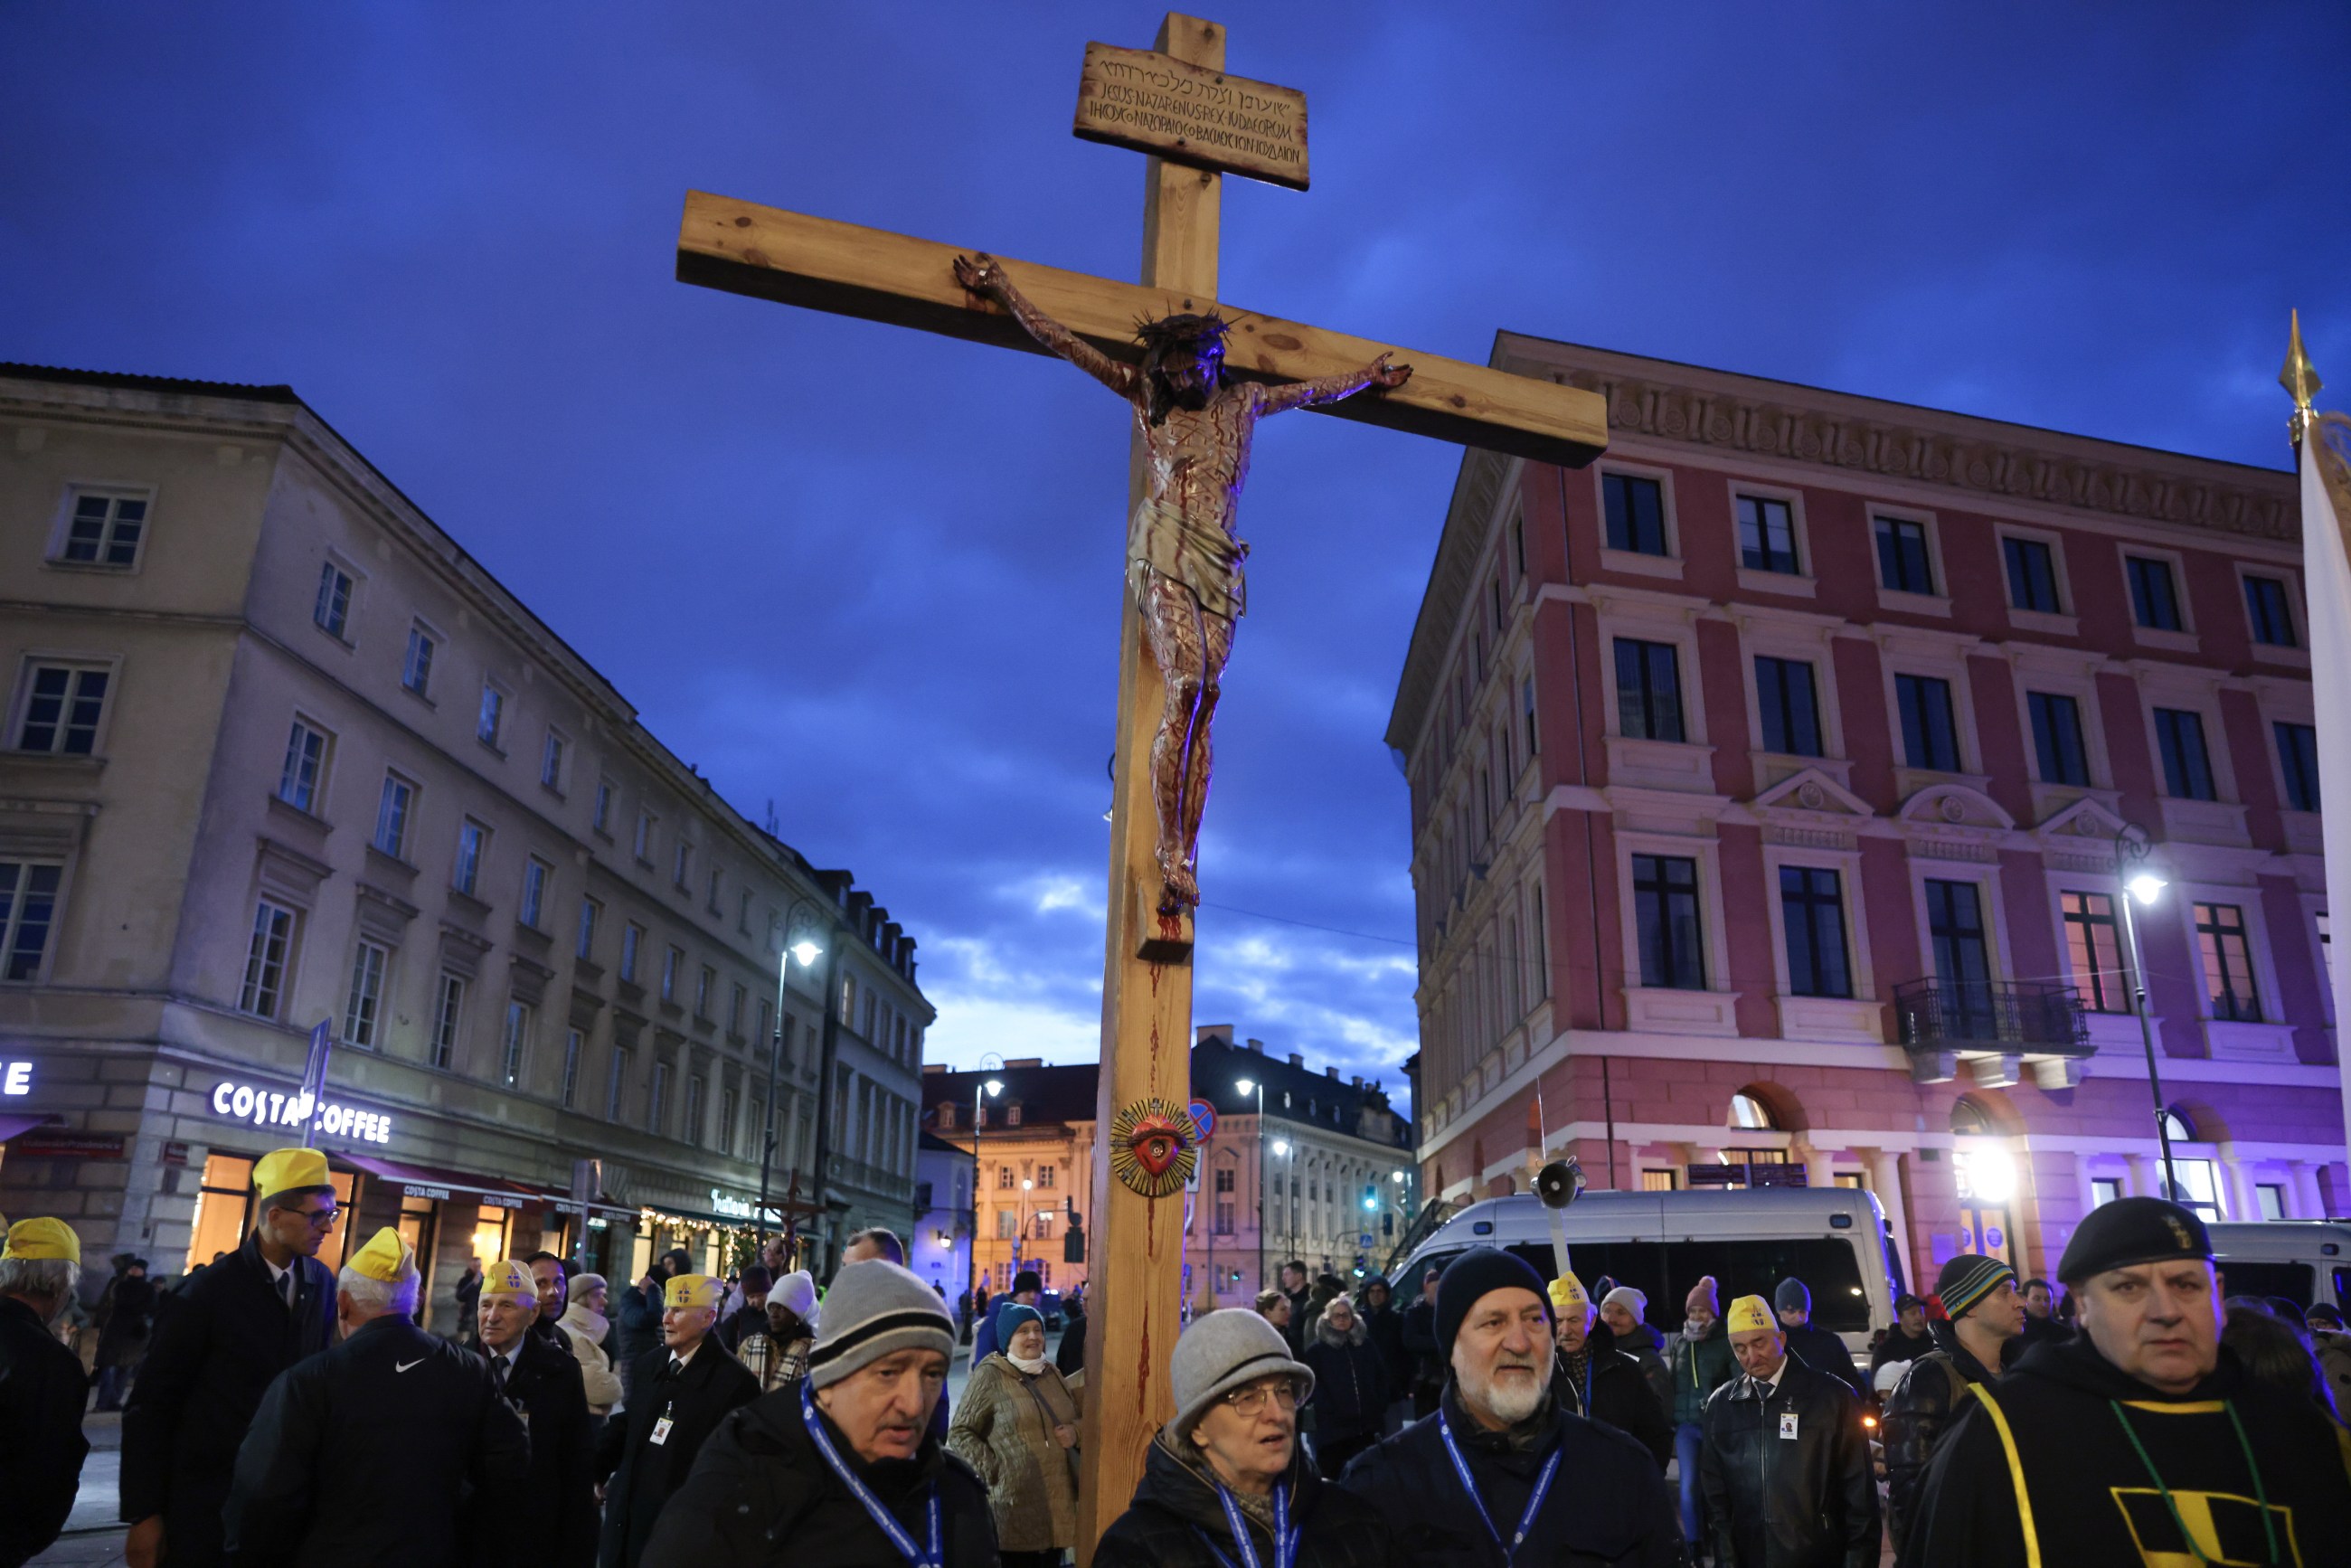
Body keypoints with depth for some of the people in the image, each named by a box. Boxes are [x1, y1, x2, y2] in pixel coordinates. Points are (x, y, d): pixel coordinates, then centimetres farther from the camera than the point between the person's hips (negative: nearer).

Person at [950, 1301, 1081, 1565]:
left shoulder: (1053, 1373, 13)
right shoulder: (989, 1375, -5)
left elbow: (1076, 1418, 24)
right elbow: (959, 1433, -4)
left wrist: (1075, 1431, 2)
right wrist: (992, 1470, -13)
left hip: (1057, 1501, 6)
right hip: (1014, 1506, -6)